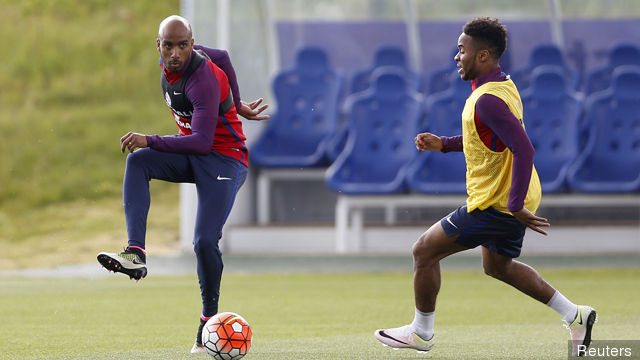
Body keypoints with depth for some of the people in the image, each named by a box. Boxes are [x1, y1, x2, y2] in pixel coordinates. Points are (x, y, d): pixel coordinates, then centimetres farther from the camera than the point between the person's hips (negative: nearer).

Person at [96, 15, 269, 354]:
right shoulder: (169, 60, 0)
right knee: (138, 161, -21)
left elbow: (202, 142, -29)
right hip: (191, 155, 8)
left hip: (223, 158, -8)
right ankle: (135, 252, -34)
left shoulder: (202, 80, -25)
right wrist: (235, 105, 27)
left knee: (205, 242, -19)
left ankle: (209, 320, 0)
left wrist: (150, 141, -31)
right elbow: (222, 57, 18)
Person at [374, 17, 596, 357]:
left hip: (493, 205, -10)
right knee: (498, 266, 27)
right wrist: (444, 144, 13)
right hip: (513, 200, 10)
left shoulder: (487, 100, -26)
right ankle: (574, 314, 23)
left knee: (424, 252, 2)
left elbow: (524, 150, -32)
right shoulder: (503, 86, 6)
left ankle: (421, 331, 17)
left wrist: (516, 207, -31)